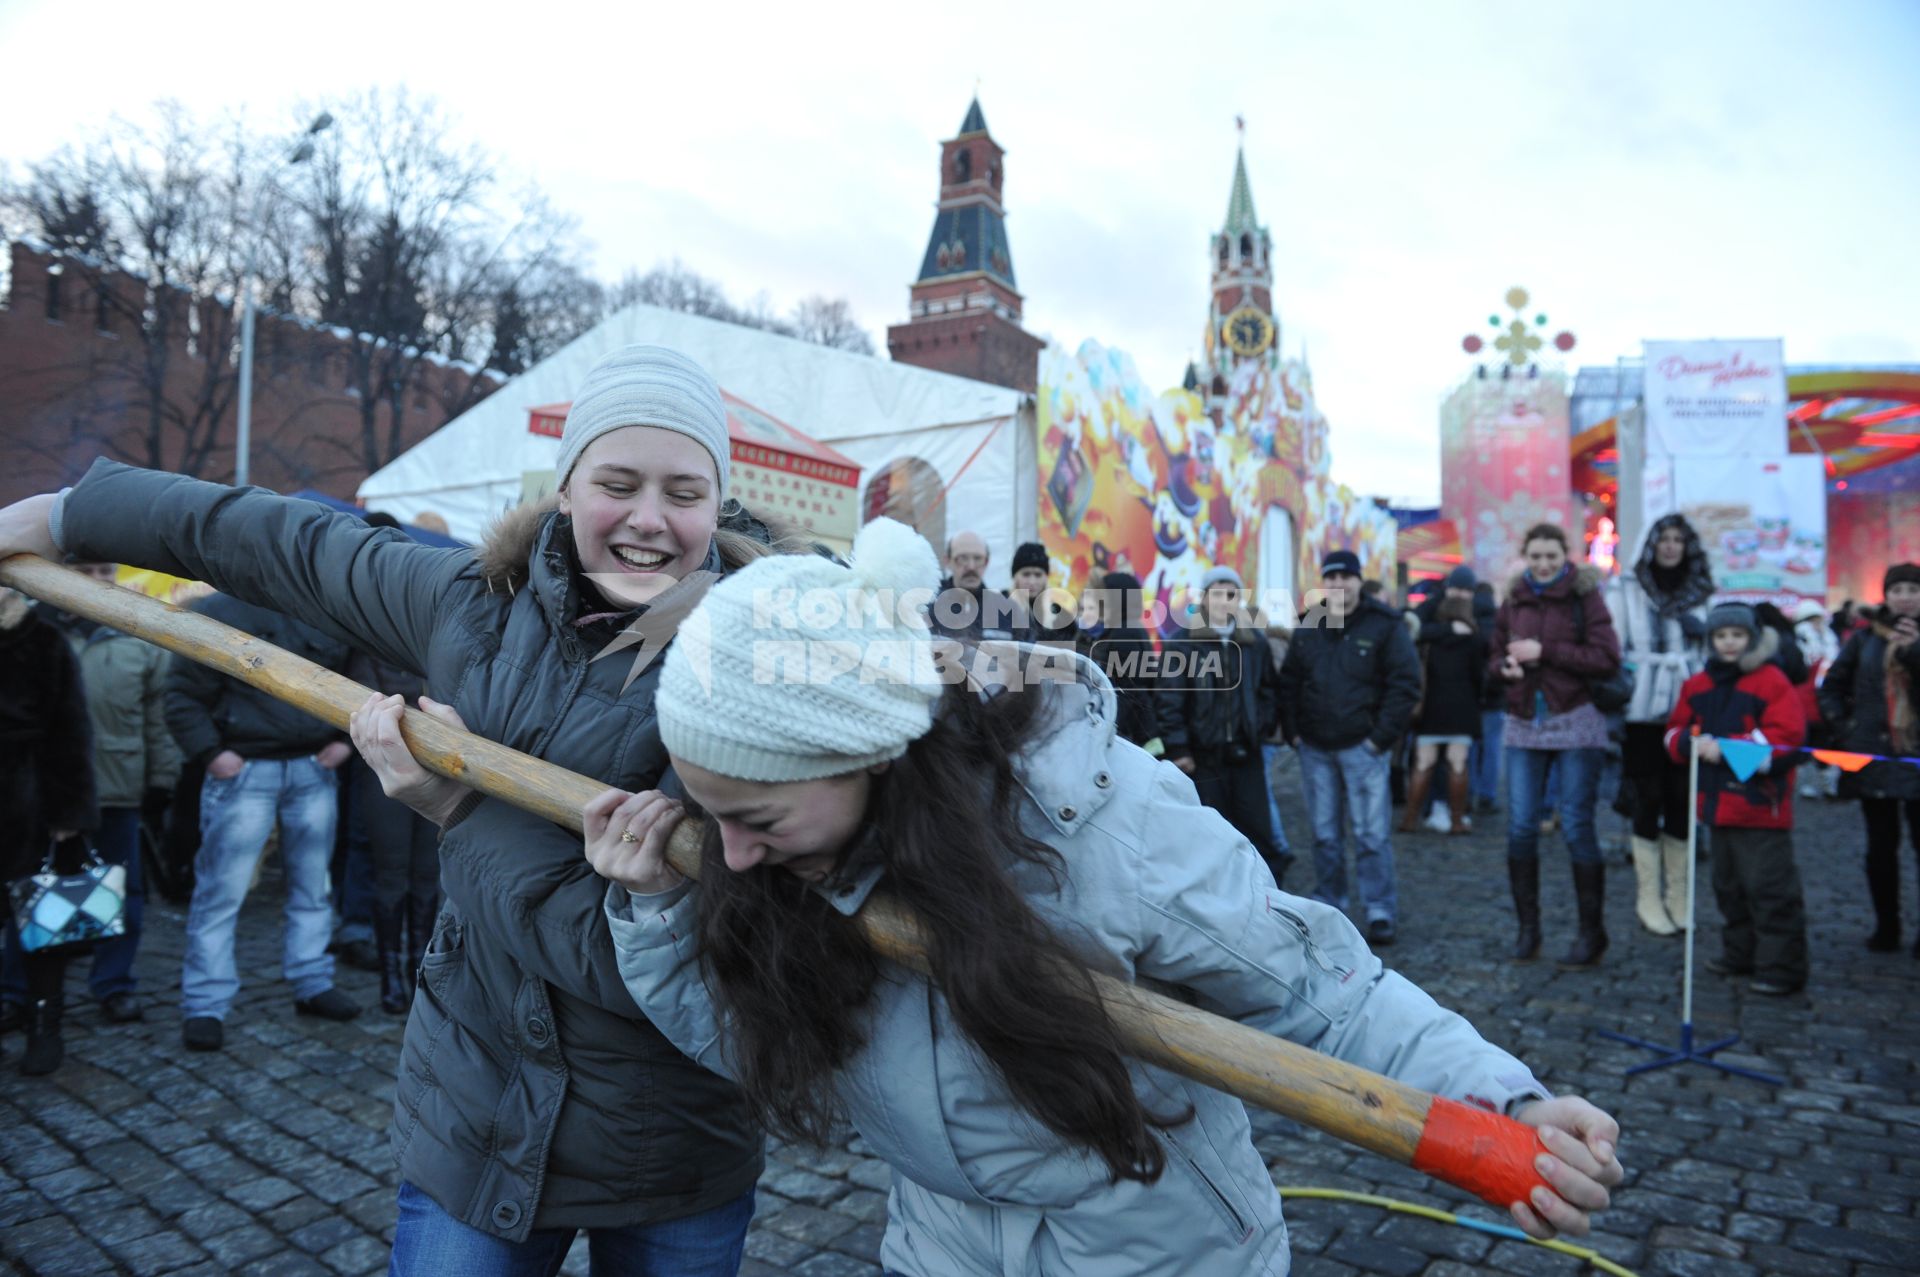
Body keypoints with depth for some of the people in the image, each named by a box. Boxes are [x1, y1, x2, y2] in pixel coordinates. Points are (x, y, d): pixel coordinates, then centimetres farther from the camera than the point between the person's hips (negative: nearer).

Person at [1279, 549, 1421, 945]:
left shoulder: (1384, 625, -3)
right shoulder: (1308, 627, 10)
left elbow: (1405, 683, -7)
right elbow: (1289, 683, 15)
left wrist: (1382, 736, -12)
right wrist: (1292, 731, 5)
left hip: (1362, 747, -4)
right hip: (1314, 749, 4)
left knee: (1372, 833, -4)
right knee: (1324, 833, 11)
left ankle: (1381, 912, 4)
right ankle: (1328, 906, 21)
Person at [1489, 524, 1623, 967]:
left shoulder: (1585, 596, -3)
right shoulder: (1514, 601, 9)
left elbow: (1608, 657, -12)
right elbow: (1495, 656, 17)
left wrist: (1545, 652, -17)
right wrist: (1506, 667, -6)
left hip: (1575, 723, -4)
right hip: (1523, 725, 4)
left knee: (1577, 827, -1)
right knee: (1520, 828, 1)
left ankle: (1592, 932, 13)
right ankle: (1527, 928, 14)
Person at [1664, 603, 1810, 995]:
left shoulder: (1772, 681, -8)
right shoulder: (1698, 685, 11)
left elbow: (1786, 736, -16)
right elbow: (1675, 731, 13)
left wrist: (1727, 748, -21)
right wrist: (1692, 741, -10)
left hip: (1760, 804, -7)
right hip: (1717, 802, 7)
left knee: (1770, 888, -5)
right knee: (1729, 885, 17)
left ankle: (1781, 967, 3)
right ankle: (1740, 954, 30)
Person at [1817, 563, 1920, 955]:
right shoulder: (1866, 638, 7)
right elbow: (1831, 687, 13)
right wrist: (1843, 729, 3)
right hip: (1873, 756, 1)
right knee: (1881, 845, 8)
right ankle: (1886, 927, 17)